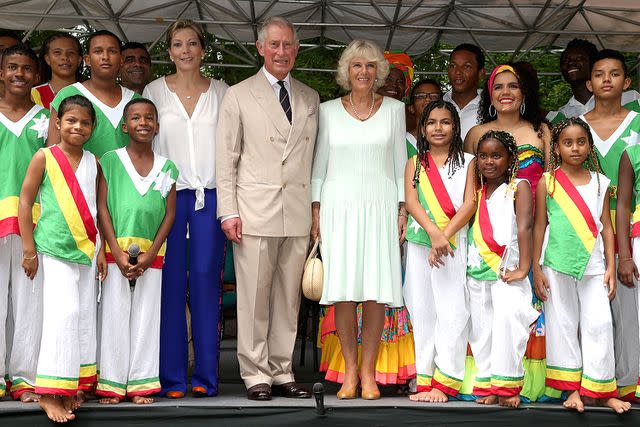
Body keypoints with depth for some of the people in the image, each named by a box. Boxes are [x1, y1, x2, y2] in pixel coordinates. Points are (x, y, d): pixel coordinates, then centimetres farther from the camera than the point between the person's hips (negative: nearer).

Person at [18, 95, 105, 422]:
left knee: (85, 317, 7)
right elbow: (25, 202, -4)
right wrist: (29, 250, -7)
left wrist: (100, 250, 10)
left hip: (87, 250, 5)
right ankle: (49, 393, -9)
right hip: (55, 250, -5)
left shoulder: (93, 162, 10)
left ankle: (73, 385, 18)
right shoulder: (44, 157, -4)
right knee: (63, 314, -13)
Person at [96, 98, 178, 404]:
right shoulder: (110, 161, 1)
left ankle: (141, 384, 11)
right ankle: (111, 384, 8)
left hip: (151, 255, 2)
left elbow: (170, 214, 5)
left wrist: (149, 254, -6)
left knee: (146, 318, 4)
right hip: (116, 250, -2)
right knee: (114, 315, 0)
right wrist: (117, 253, -11)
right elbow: (102, 208, -3)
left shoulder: (167, 167, 7)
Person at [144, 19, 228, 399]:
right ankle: (172, 376, 5)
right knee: (171, 282, -2)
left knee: (206, 280, -2)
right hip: (169, 194, 0)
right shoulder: (155, 91, 8)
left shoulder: (221, 92, 9)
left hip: (210, 195, 0)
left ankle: (206, 375, 6)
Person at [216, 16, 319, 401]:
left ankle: (282, 373, 16)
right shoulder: (238, 96, 4)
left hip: (298, 213, 4)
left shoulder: (311, 98, 14)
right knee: (254, 297, -1)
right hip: (256, 211, -3)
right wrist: (229, 211, -6)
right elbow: (226, 159, 1)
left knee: (289, 297, 8)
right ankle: (256, 374, 8)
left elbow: (314, 158, 15)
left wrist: (318, 210, 9)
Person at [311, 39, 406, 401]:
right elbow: (319, 164, 10)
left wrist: (403, 208, 4)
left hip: (380, 206, 0)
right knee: (343, 291, -4)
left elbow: (401, 162, 11)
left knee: (377, 290, -5)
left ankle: (368, 371, 4)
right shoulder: (328, 111, 8)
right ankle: (350, 370, 7)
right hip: (339, 206, 0)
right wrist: (316, 210, 4)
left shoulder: (394, 109, 9)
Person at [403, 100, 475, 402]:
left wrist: (445, 235, -15)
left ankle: (444, 383, -8)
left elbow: (470, 204, -2)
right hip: (420, 243, 2)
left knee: (452, 312, -9)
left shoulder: (467, 162, 9)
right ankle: (425, 382, 6)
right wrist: (434, 233, -18)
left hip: (454, 244, -2)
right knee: (423, 312, 3)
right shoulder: (415, 163, 13)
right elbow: (411, 201, -1)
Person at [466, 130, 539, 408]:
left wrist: (523, 268, -20)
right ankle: (487, 387, 12)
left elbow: (524, 227, -11)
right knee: (481, 328, 5)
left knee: (508, 316, -21)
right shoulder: (476, 191, 14)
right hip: (477, 269, 5)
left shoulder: (519, 187, -2)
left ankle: (507, 385, -14)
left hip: (507, 268, -5)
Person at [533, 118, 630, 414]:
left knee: (598, 325, -1)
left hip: (593, 265, 1)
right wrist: (536, 269, -1)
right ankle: (571, 389, 12)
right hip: (557, 266, -1)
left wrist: (611, 267, 4)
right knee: (563, 325, 4)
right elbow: (539, 226, 2)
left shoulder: (600, 182, 7)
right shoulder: (547, 182, 0)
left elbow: (606, 227, 8)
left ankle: (600, 389, 7)